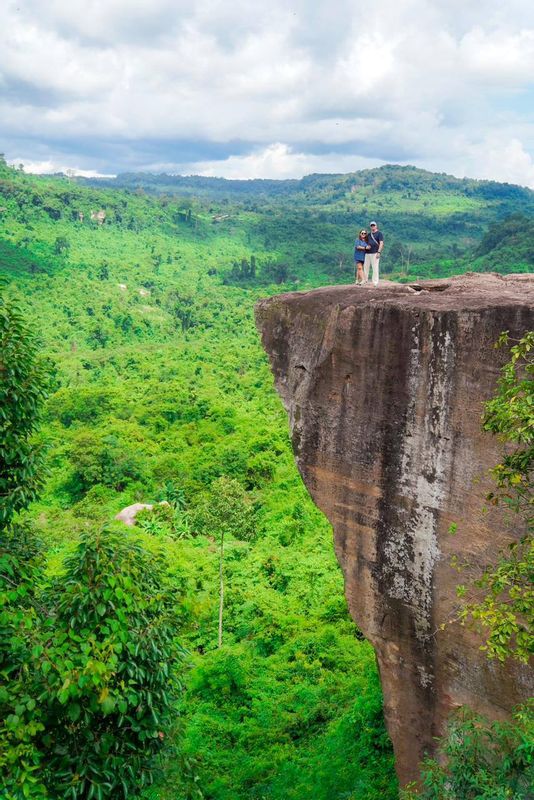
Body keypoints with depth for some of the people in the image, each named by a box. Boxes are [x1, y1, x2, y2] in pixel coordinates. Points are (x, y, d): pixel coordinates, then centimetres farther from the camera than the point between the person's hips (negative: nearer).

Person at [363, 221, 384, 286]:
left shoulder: (379, 233, 0)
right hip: (367, 253, 7)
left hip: (375, 253, -6)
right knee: (365, 267, 7)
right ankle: (365, 281, 16)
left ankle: (375, 282, -5)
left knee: (375, 268, -7)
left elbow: (381, 243, -8)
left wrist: (379, 252, -17)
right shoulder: (369, 234, 20)